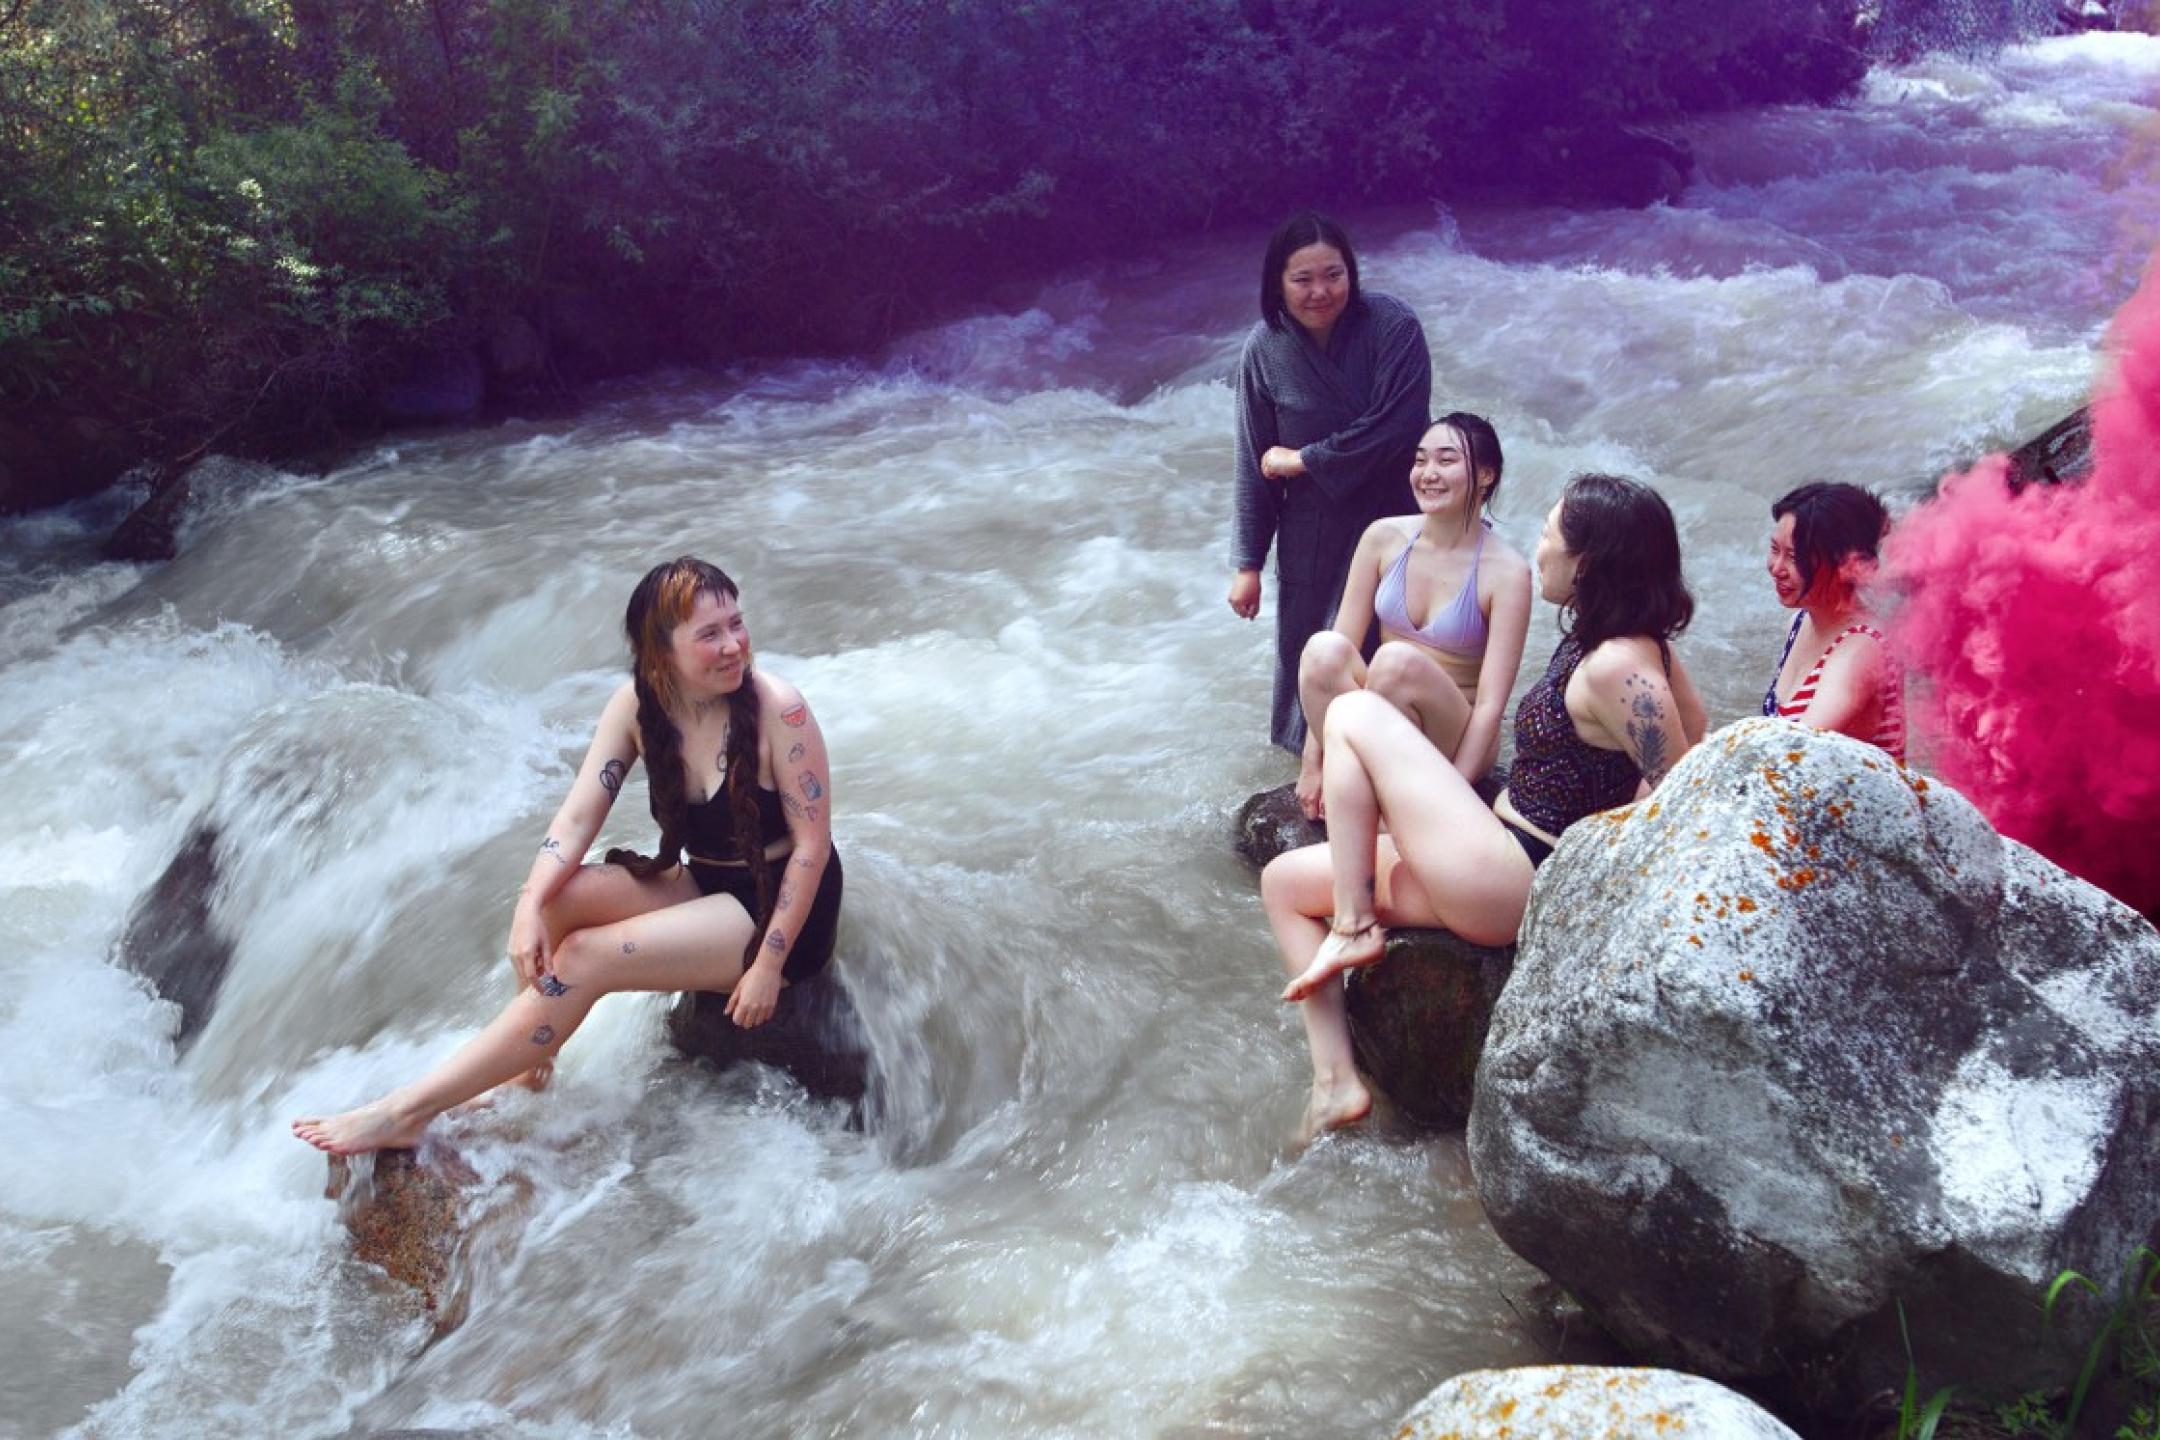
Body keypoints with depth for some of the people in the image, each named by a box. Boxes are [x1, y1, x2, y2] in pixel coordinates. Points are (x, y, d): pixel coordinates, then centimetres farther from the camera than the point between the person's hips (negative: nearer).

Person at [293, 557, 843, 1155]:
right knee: (550, 901, -17)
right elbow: (578, 816, -10)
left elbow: (813, 843, -17)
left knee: (583, 959, -20)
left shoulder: (776, 708, -22)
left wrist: (769, 963, -20)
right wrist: (531, 909, -28)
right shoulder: (637, 705, -6)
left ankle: (409, 1112, -16)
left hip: (778, 907, -6)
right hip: (700, 884, 6)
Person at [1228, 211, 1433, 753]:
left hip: (1392, 519, -2)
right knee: (1307, 659, 12)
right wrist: (1247, 563, 0)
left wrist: (1303, 460, -14)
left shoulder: (1391, 326, -16)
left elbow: (1394, 426, -22)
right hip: (1310, 533, 3)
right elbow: (1254, 464, -1)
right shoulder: (1266, 348, -7)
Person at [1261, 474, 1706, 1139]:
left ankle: (1353, 927, -2)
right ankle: (1336, 1079, 9)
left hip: (1510, 884, -10)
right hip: (1510, 868, 10)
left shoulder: (1616, 669, -21)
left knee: (1353, 714, -8)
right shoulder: (1640, 647, 6)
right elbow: (1692, 722, 18)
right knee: (1284, 880, 13)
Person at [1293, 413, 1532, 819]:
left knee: (1397, 660, -34)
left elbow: (1490, 704, -17)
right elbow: (1344, 642, -5)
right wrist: (1312, 761, -11)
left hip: (1450, 740, -3)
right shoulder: (1384, 538, -3)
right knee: (1324, 649, -28)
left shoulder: (1506, 572, -14)